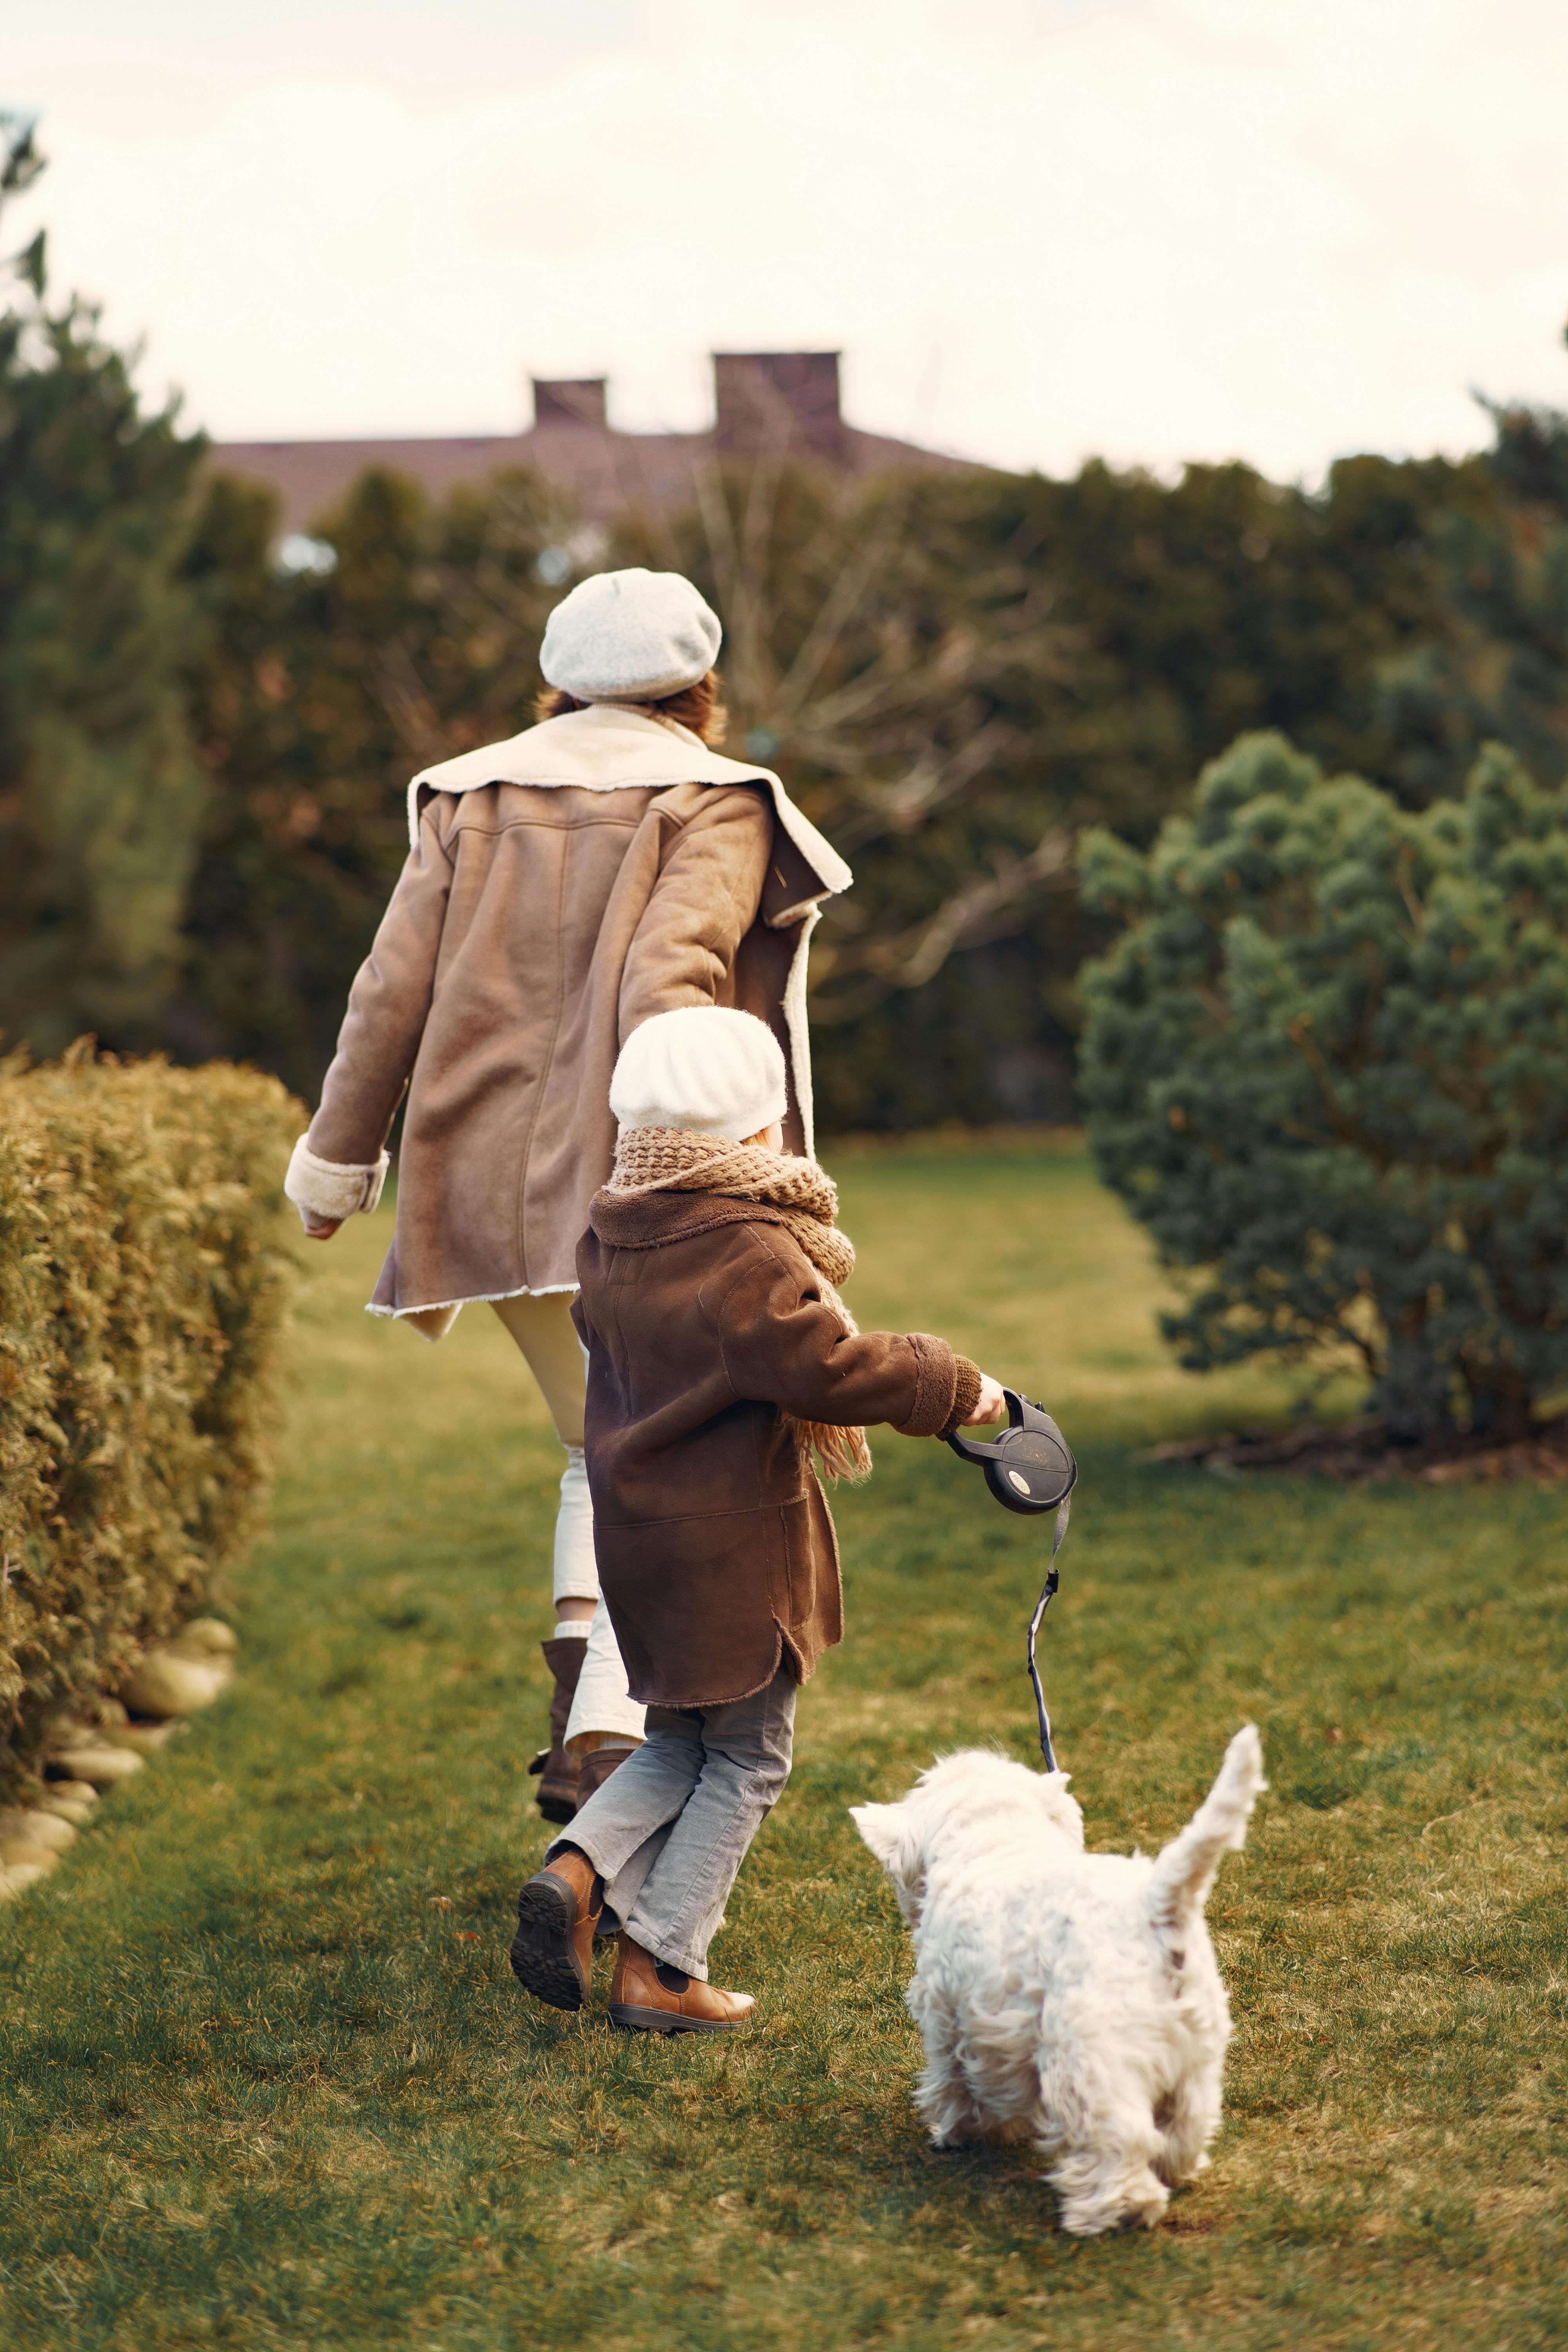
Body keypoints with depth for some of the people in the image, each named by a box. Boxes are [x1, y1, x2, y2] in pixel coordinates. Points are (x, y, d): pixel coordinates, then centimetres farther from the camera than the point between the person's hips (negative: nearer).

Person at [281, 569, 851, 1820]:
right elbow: (667, 982, -18)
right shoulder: (709, 807, -2)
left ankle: (582, 1703, 9)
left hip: (495, 1189, 5)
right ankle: (610, 1732, -14)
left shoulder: (471, 799, 12)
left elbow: (394, 987, 8)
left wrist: (339, 1158, 15)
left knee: (600, 1455, 22)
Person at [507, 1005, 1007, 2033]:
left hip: (638, 1526, 7)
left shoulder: (608, 1243, 5)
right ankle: (662, 1967, 8)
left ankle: (581, 1870, -1)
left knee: (680, 1741, 22)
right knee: (746, 1758, 7)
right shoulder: (751, 1252, -19)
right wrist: (954, 1388, -13)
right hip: (736, 1542, -7)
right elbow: (828, 1367, -26)